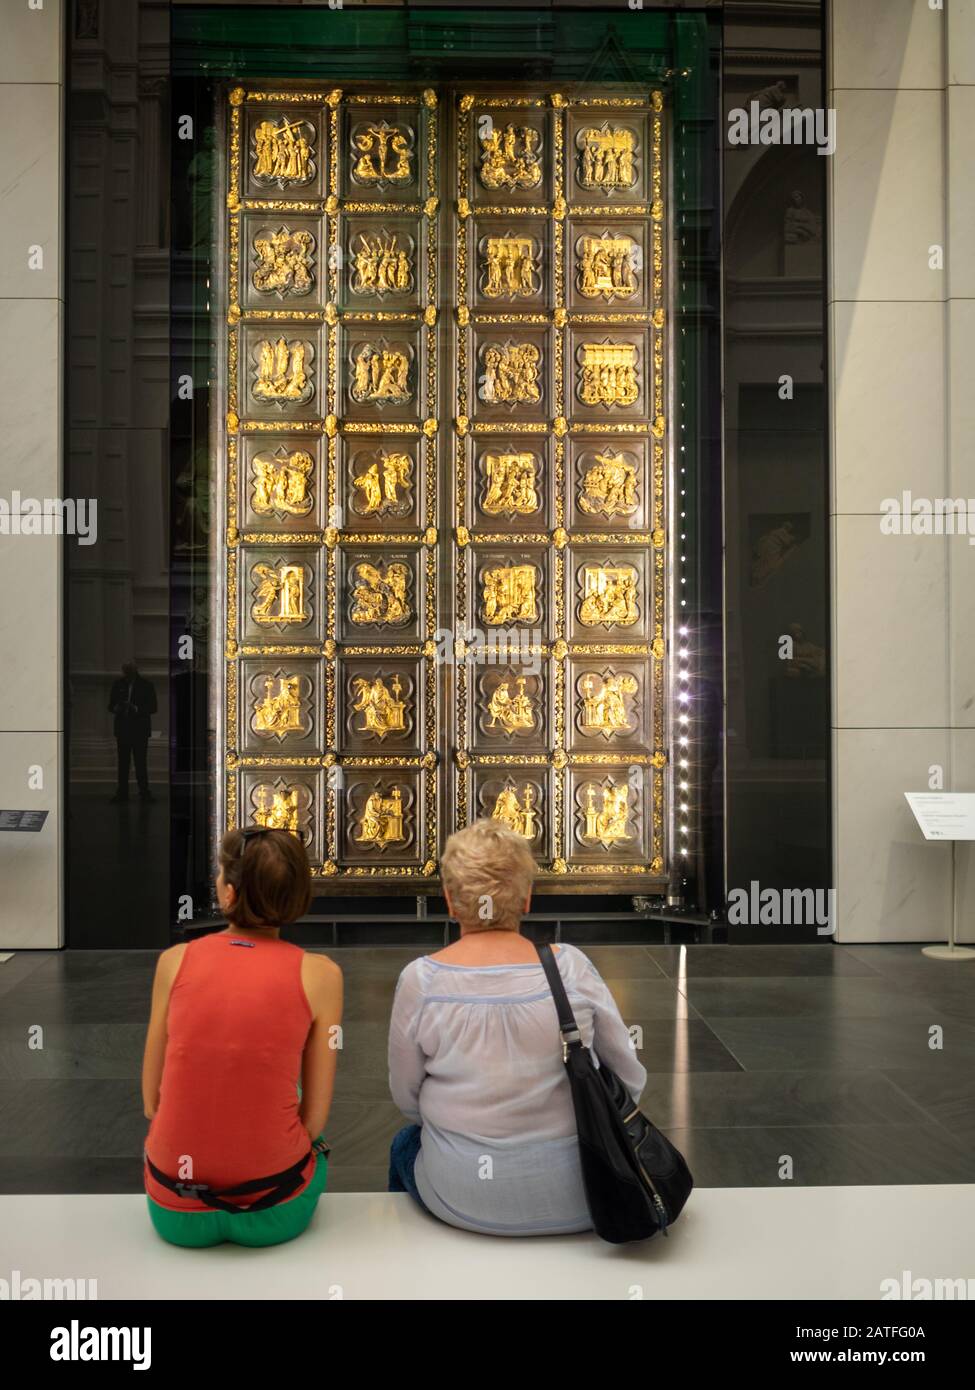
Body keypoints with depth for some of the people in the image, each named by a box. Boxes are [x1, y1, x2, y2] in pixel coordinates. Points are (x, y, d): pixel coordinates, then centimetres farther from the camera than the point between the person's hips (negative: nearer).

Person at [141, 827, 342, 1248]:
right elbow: (314, 1116, -5)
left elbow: (152, 1102, 3)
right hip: (273, 1213, -2)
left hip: (174, 1211, 2)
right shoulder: (319, 974, -9)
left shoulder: (175, 961, -4)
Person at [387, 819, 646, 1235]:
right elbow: (629, 1080, -2)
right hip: (577, 1201, 1)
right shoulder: (570, 966, -12)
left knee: (405, 1144, 32)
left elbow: (405, 1096, -1)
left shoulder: (420, 979, -14)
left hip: (464, 1201, 0)